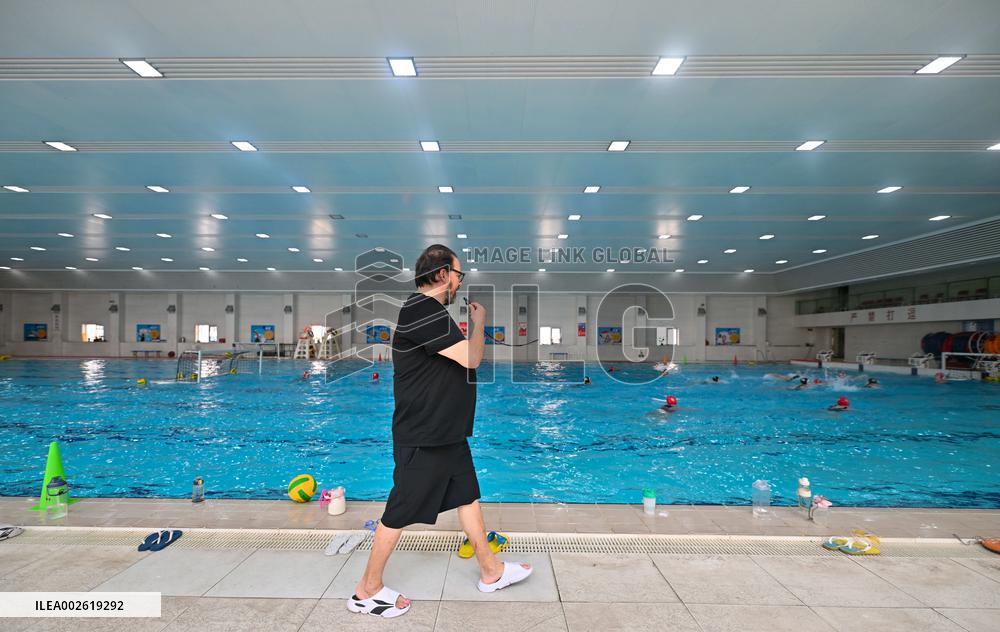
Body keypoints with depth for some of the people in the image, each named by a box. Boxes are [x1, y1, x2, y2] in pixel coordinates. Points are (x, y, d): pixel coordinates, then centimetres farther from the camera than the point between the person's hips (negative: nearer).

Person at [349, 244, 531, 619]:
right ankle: (367, 591, 25)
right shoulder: (421, 311, -22)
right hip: (423, 437, -10)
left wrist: (472, 324, 10)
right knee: (400, 513, 5)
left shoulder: (431, 311, 12)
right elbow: (471, 358, -22)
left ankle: (491, 572, 34)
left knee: (468, 497, 18)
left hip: (447, 432, 10)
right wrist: (479, 322, -8)